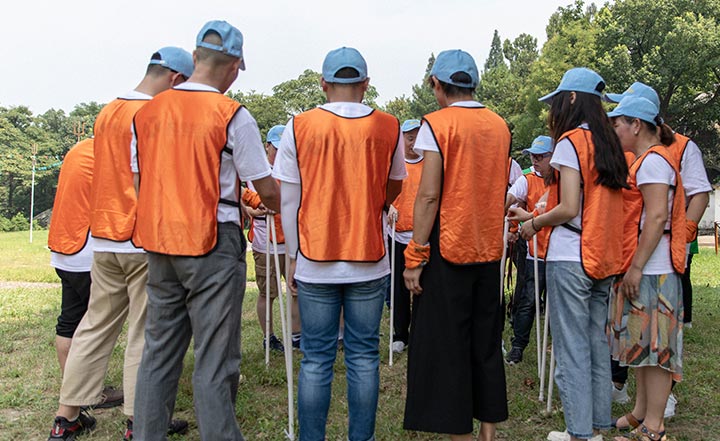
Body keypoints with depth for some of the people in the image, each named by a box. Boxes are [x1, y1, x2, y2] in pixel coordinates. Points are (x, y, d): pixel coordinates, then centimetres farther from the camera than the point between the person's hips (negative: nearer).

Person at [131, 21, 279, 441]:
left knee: (159, 351, 15)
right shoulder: (232, 115, -10)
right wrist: (286, 206, 14)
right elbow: (267, 190, -6)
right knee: (215, 359, 2)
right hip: (213, 244, -6)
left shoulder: (147, 111, 6)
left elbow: (139, 182, 13)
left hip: (159, 243, 6)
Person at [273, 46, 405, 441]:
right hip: (370, 263, 1)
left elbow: (288, 201, 0)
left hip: (315, 262, -1)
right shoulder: (388, 128, 0)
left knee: (316, 360, 7)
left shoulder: (299, 127, -3)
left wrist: (293, 256, 9)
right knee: (364, 357, 9)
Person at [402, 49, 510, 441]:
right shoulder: (500, 126, 8)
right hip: (490, 249, 6)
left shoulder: (437, 123, -10)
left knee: (445, 346, 3)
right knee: (486, 342, 15)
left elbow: (429, 195, -15)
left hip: (448, 247, -6)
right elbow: (501, 190, 14)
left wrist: (414, 257, -12)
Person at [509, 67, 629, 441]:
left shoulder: (570, 141, -9)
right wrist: (535, 217, 18)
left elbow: (569, 209, -16)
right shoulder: (609, 144, 13)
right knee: (597, 342, 13)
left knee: (571, 347, -1)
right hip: (604, 259, 8)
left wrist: (533, 223, 2)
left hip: (571, 258, -8)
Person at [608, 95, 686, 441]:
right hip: (642, 269, 10)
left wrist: (636, 266, -23)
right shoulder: (646, 160, 19)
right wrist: (631, 266, 20)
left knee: (654, 345, -5)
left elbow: (657, 216, -21)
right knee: (642, 344, 15)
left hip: (652, 269, -10)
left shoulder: (653, 159, -12)